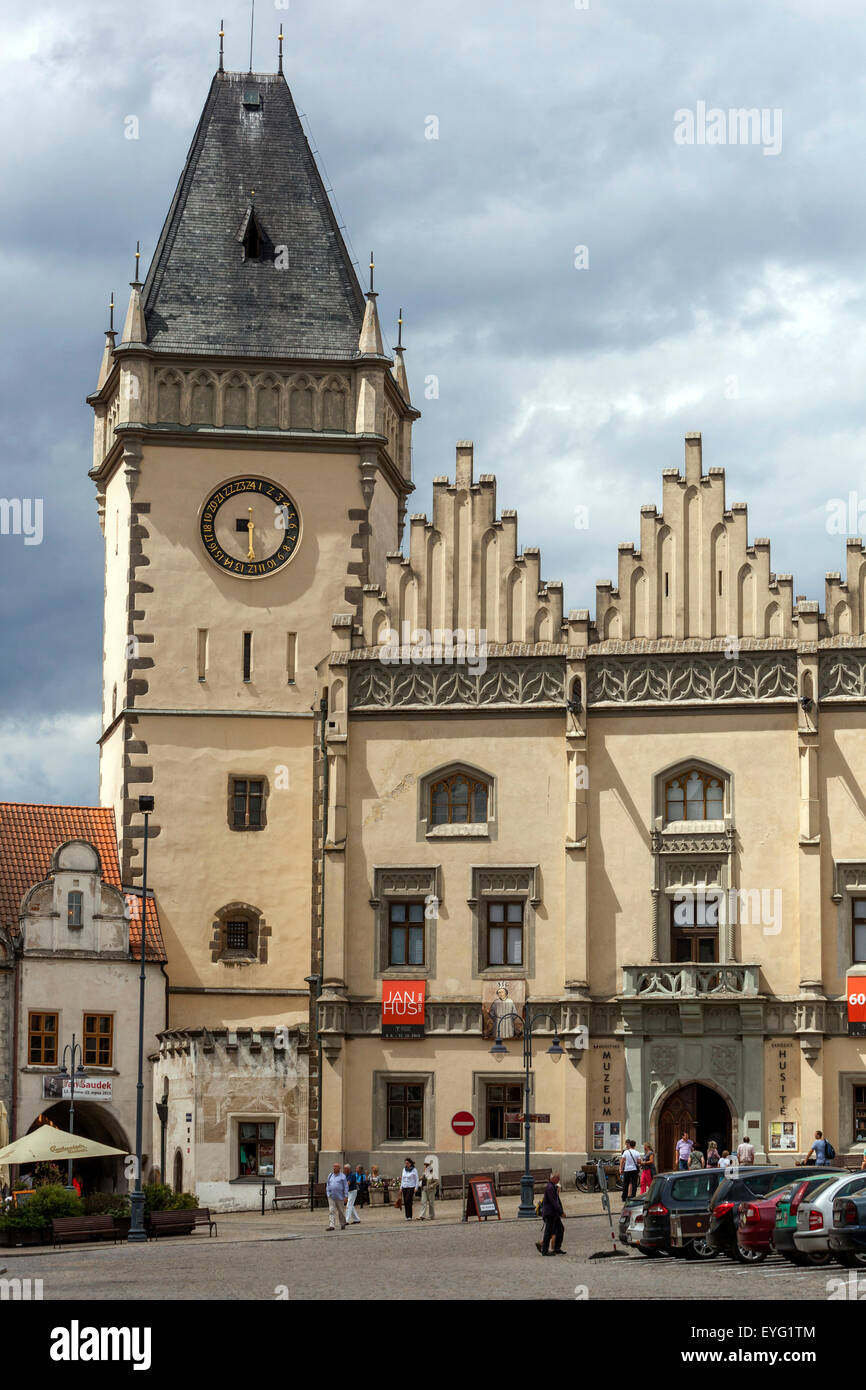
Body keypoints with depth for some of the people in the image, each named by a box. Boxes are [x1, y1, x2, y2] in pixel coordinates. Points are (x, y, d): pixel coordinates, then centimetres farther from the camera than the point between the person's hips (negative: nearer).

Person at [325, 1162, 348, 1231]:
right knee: (331, 1211, -10)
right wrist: (328, 1193, 10)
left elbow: (346, 1187, -3)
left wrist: (345, 1196, -9)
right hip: (331, 1197, 3)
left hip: (339, 1197, -3)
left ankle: (343, 1225, 27)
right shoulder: (330, 1175, 11)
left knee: (341, 1211, 9)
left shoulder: (342, 1176, -2)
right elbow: (328, 1185, 18)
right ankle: (331, 1226, -17)